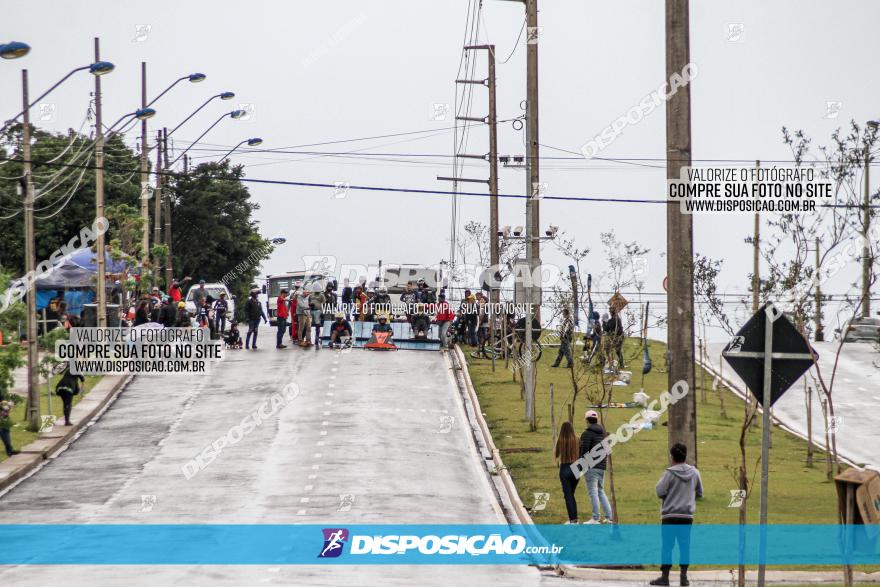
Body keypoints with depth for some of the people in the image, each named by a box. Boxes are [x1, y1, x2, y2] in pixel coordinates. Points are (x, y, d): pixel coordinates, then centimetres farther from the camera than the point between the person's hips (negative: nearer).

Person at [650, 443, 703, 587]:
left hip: (670, 515, -4)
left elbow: (660, 492, -12)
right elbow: (700, 493, 11)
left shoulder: (670, 473, -11)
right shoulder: (694, 472, 3)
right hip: (687, 515, 4)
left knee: (667, 545, 2)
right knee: (685, 545, 8)